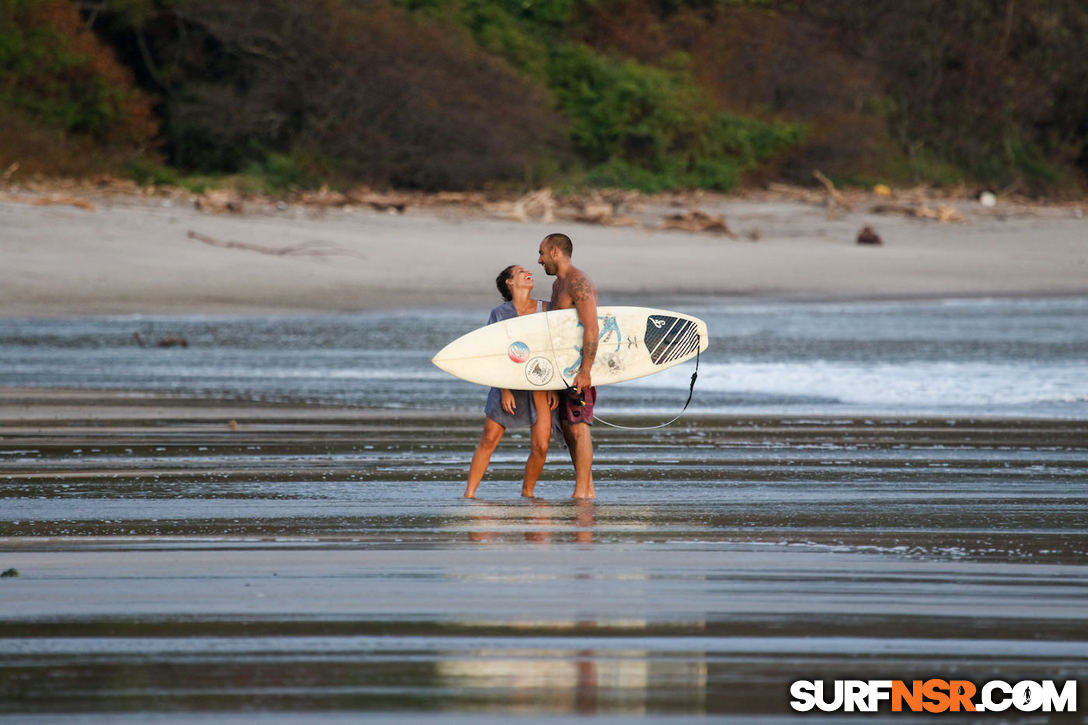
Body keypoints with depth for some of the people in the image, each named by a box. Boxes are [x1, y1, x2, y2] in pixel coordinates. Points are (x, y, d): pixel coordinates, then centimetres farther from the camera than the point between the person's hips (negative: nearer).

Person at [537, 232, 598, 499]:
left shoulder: (579, 283, -14)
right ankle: (587, 488, 12)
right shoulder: (558, 284, 18)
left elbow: (591, 329, -22)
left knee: (578, 427, -11)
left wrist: (585, 371, -26)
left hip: (580, 366, -10)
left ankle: (582, 492, -11)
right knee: (567, 427, 9)